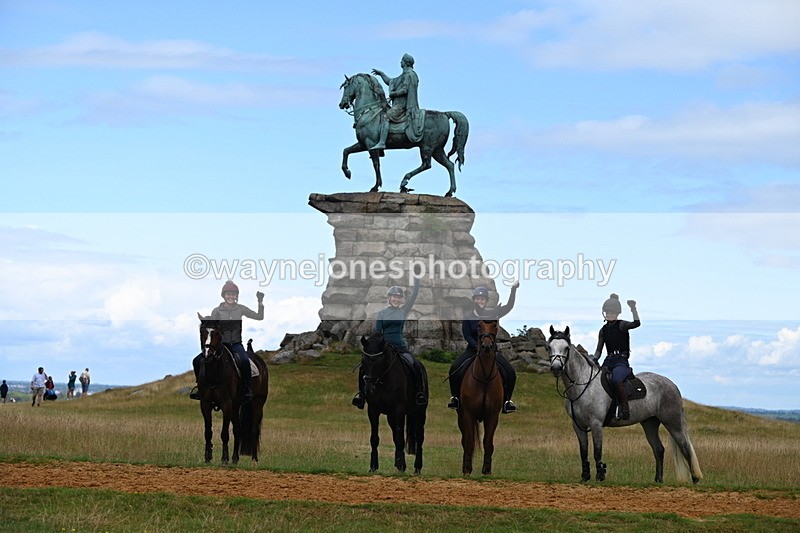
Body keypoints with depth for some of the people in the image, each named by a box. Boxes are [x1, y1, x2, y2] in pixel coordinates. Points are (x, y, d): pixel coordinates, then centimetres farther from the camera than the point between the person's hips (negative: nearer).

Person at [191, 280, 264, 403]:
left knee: (244, 361, -35)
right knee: (197, 361, -13)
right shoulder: (217, 311, 2)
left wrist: (260, 303, -7)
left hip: (236, 344, -2)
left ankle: (246, 390, -23)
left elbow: (259, 317, 5)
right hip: (221, 344, 2)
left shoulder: (240, 309, 3)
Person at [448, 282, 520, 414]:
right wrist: (478, 347, -23)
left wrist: (513, 289, -18)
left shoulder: (492, 314, 1)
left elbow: (509, 306, -7)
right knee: (454, 369, -24)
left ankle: (506, 401, -5)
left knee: (510, 373, -17)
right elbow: (467, 336, -7)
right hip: (473, 349, -1)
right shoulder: (468, 318, -2)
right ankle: (455, 398, -11)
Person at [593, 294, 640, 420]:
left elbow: (636, 324, -22)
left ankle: (624, 408, -28)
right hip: (608, 362, 7)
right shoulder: (603, 330, 16)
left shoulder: (622, 325, -1)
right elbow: (599, 349, 17)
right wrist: (594, 360, -1)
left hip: (621, 361, -7)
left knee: (616, 380, -35)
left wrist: (633, 309, -26)